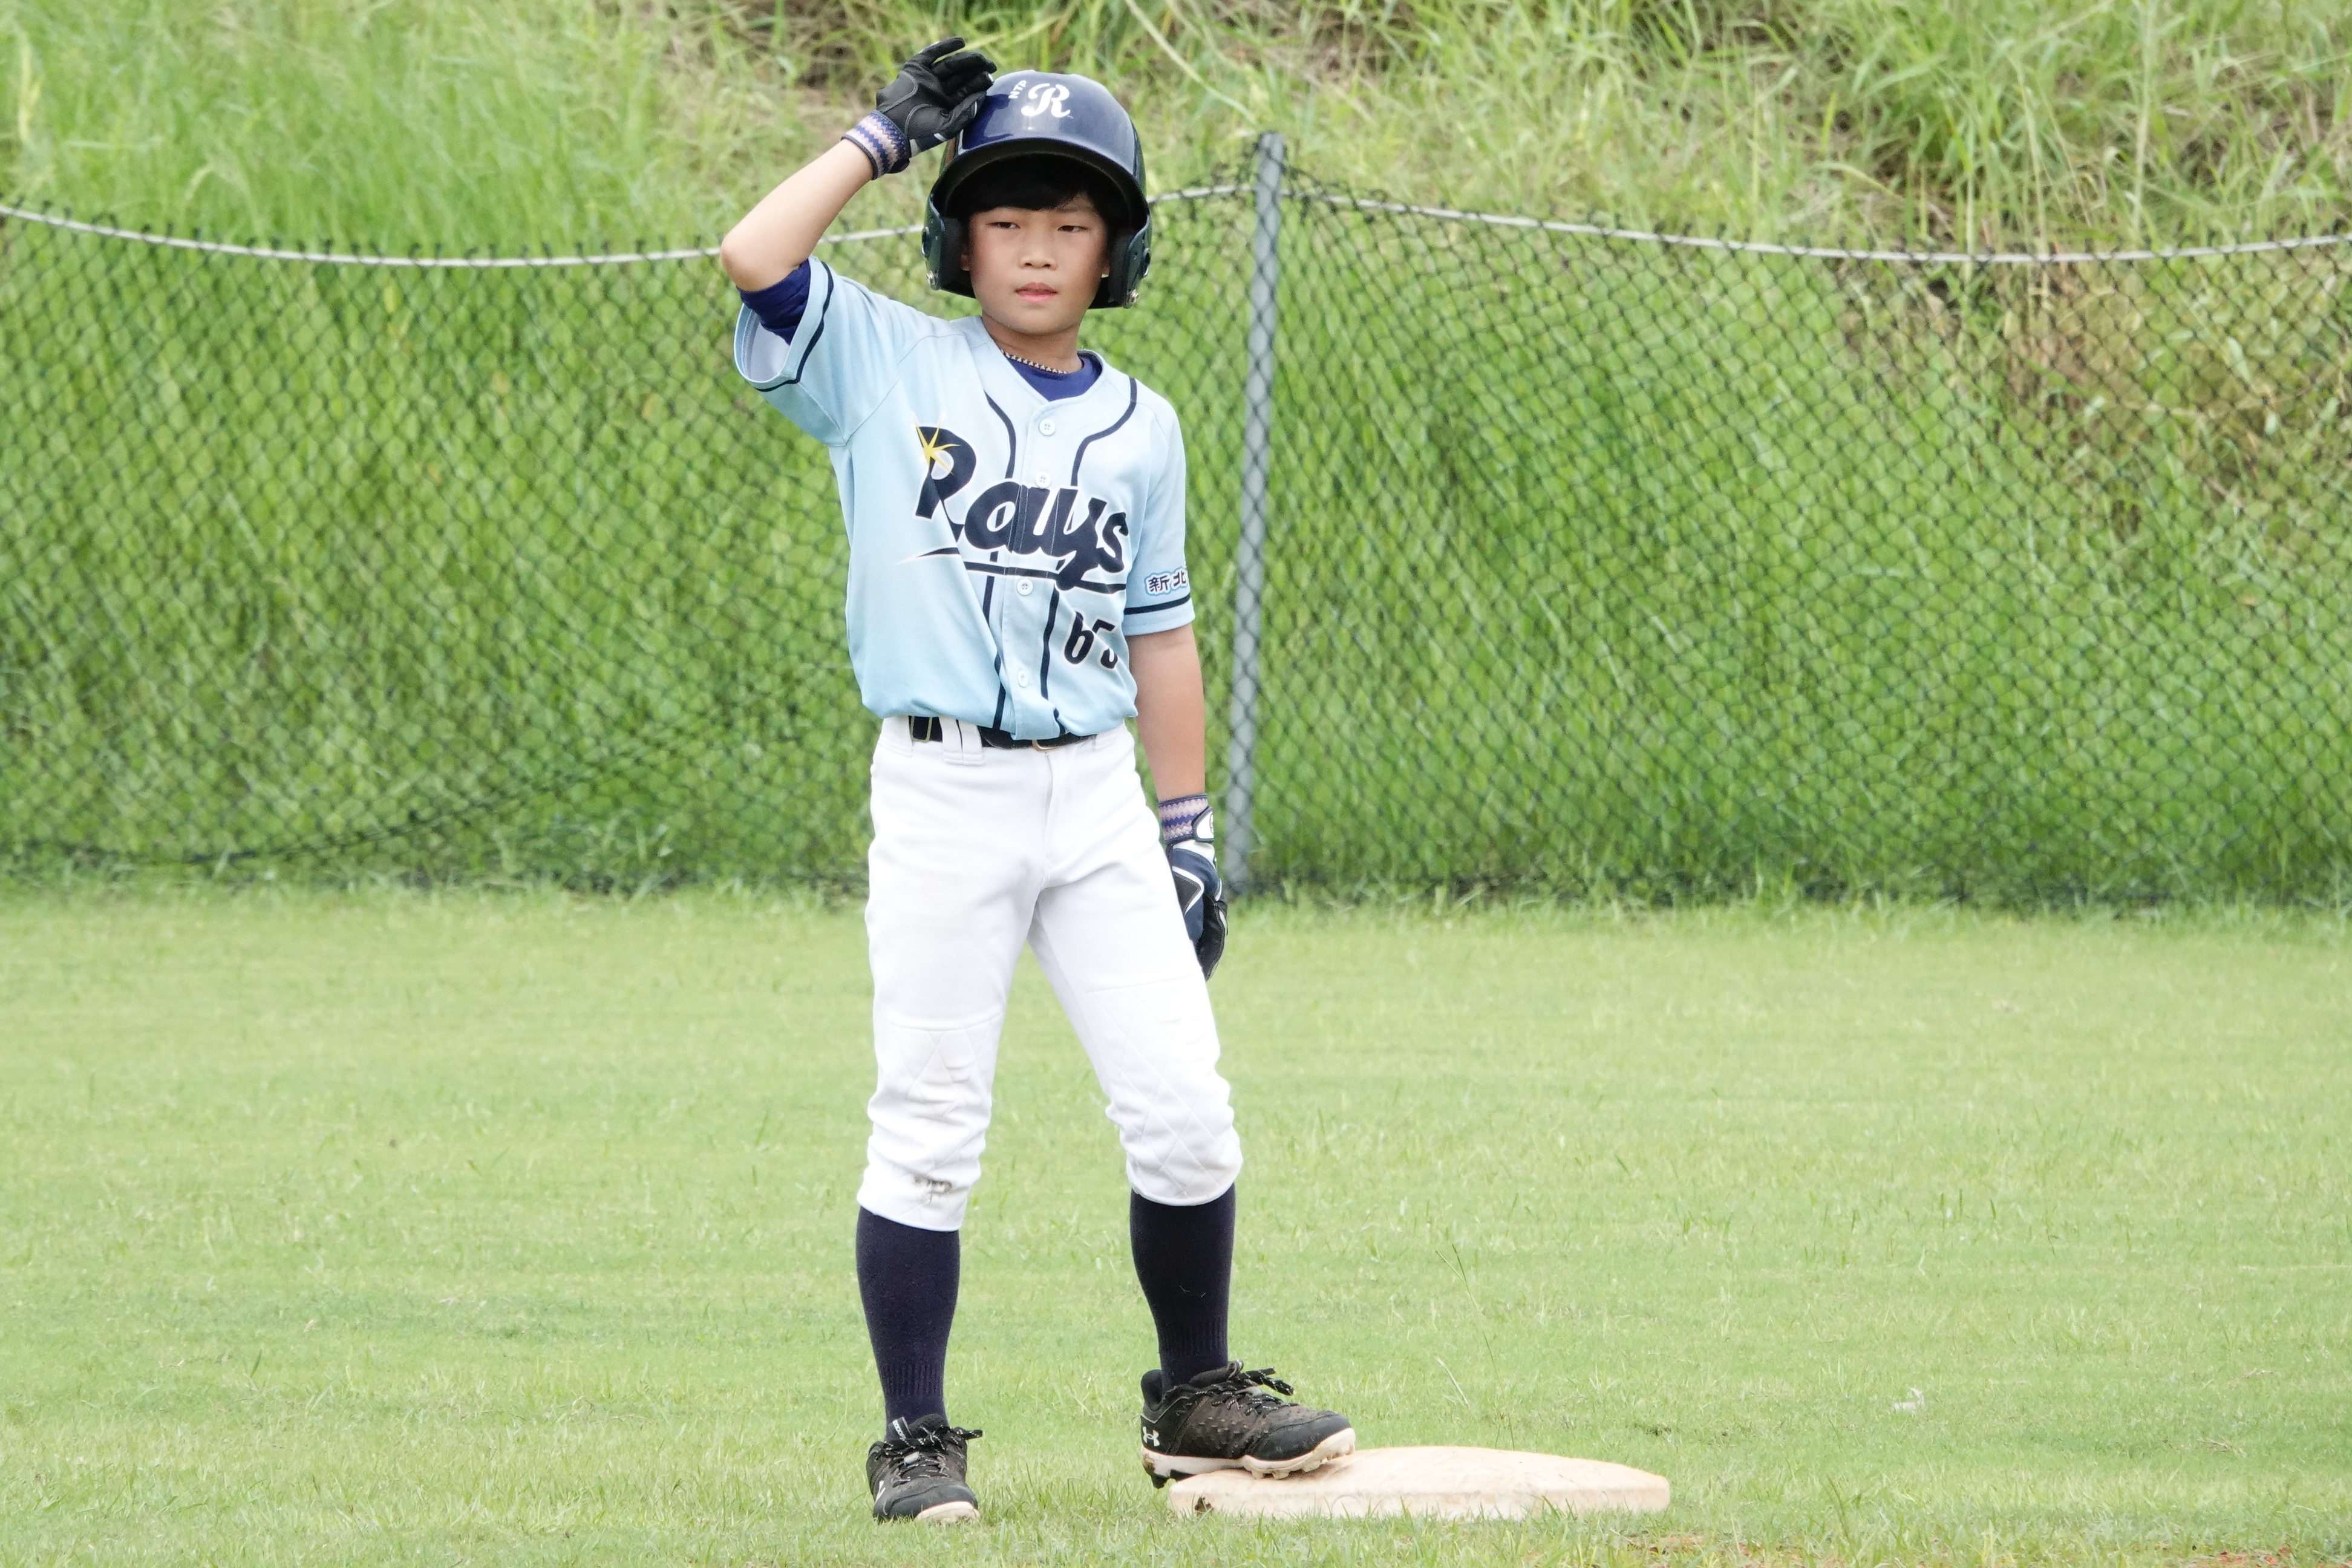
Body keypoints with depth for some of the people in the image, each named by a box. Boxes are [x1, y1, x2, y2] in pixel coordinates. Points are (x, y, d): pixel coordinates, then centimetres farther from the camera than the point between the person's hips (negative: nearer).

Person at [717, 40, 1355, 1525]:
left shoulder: (1141, 427, 11)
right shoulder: (886, 365, 1)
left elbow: (1159, 634, 15)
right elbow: (755, 258, -16)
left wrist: (1190, 832, 12)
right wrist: (885, 134, -6)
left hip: (1096, 793, 4)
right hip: (943, 790, -3)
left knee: (1186, 1116, 0)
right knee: (929, 1130, -3)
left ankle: (1196, 1399, 17)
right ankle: (916, 1440, 6)